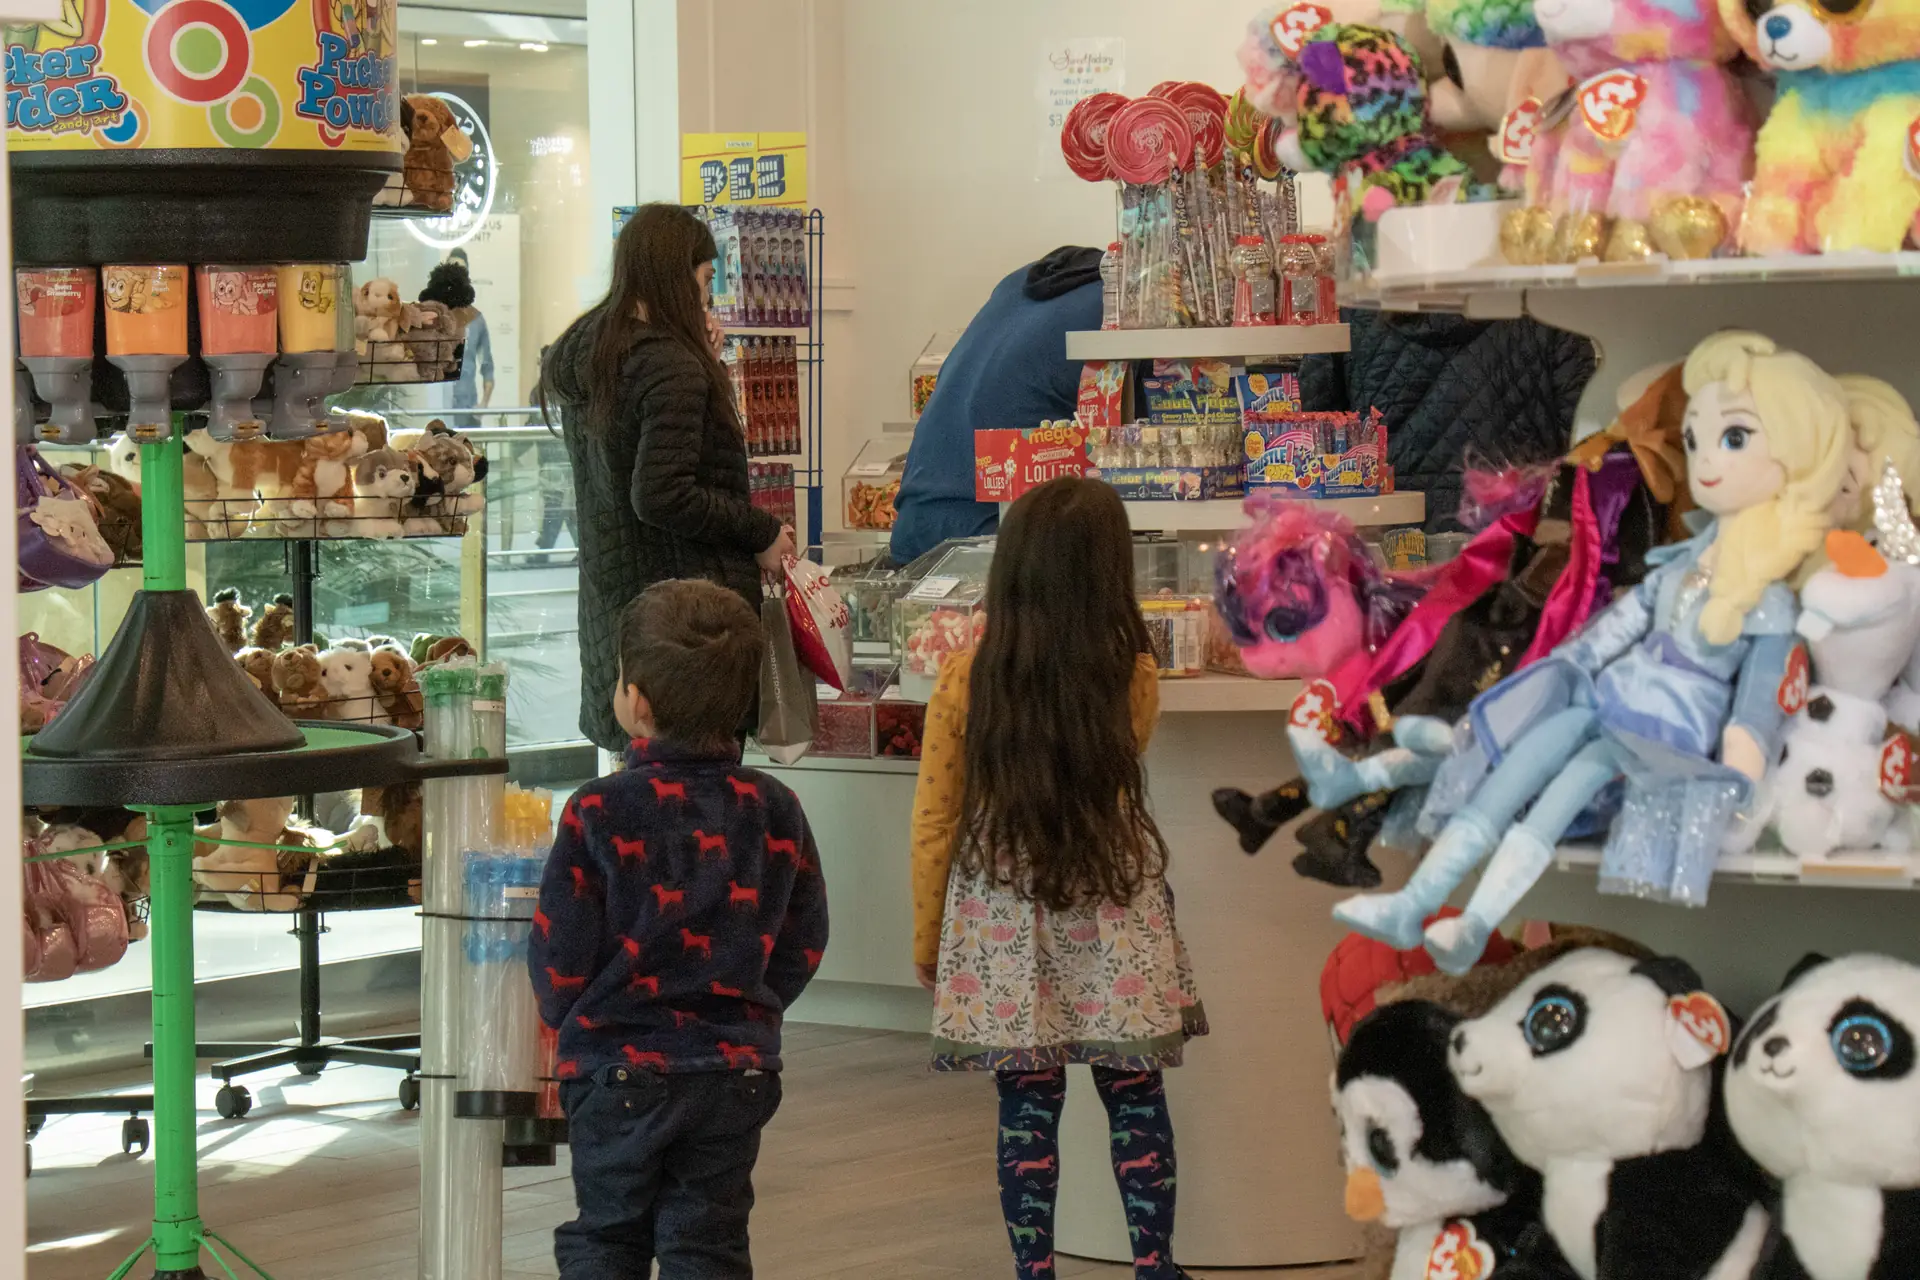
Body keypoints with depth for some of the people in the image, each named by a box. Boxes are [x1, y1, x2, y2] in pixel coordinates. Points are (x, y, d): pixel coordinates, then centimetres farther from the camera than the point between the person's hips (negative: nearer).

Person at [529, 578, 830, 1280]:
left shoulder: (599, 812, -15)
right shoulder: (775, 810, -2)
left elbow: (559, 955, -10)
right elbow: (804, 945, 5)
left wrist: (566, 1016, 10)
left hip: (618, 1069, -3)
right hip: (739, 1065, 3)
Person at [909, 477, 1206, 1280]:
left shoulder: (966, 682, -9)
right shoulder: (1133, 680, -8)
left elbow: (932, 827, -3)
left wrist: (927, 943, 8)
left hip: (1002, 919, 0)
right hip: (1114, 917, 1)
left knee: (1027, 1107, 5)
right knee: (1135, 1097, 9)